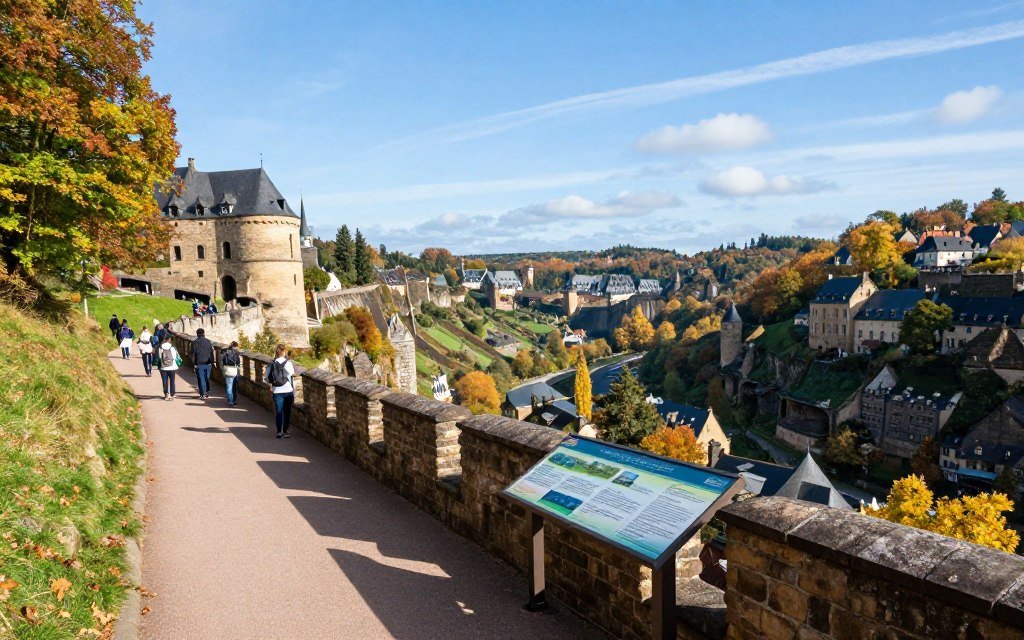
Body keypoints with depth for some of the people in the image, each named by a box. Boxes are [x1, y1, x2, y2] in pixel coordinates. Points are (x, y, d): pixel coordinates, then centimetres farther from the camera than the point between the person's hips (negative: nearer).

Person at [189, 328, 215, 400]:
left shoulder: (194, 343, -7)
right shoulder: (209, 342, 1)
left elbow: (192, 354, -6)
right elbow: (212, 353, 4)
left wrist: (193, 363, 2)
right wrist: (212, 362, 11)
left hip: (199, 364, -3)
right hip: (208, 364, 3)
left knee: (201, 379, 1)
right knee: (207, 378, 17)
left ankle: (203, 394, -1)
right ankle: (207, 392, 22)